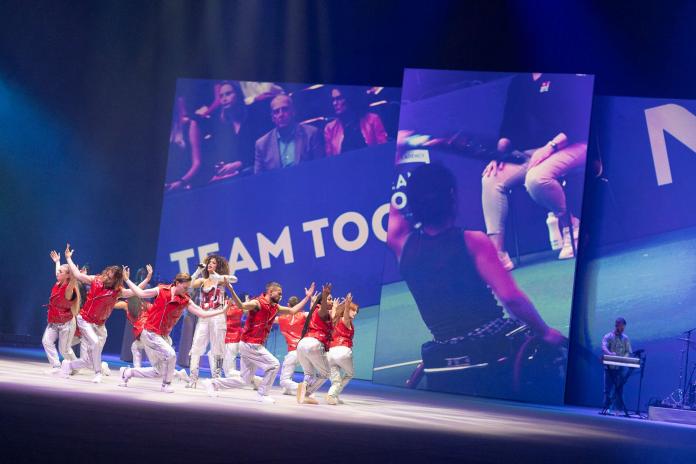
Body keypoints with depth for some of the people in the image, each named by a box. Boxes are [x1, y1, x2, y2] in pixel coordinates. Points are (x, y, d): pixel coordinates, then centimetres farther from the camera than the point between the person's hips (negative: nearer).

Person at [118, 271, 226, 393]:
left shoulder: (185, 301, -3)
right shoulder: (161, 291, -10)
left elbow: (202, 313, -6)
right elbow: (141, 293, 2)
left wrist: (222, 311, -15)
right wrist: (127, 280, 1)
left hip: (163, 336, 6)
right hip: (150, 333, -6)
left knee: (158, 372, 10)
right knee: (170, 355, -24)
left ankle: (127, 372, 29)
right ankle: (166, 385, -3)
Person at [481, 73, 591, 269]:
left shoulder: (566, 76, -5)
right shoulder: (518, 82, 14)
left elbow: (580, 119, -14)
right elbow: (509, 125, 12)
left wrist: (550, 146, -24)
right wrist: (498, 153, -6)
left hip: (570, 146, -7)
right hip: (530, 152, 7)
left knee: (536, 178, -37)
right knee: (491, 178, -17)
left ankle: (570, 224, -8)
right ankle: (497, 254, -21)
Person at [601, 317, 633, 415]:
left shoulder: (625, 339, 10)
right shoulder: (608, 337, 2)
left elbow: (629, 352, 6)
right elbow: (604, 348, -14)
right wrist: (610, 354, -36)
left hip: (621, 367, 1)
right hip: (609, 366, -1)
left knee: (619, 388, 0)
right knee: (608, 388, 1)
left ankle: (620, 409, 1)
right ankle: (606, 407, 4)